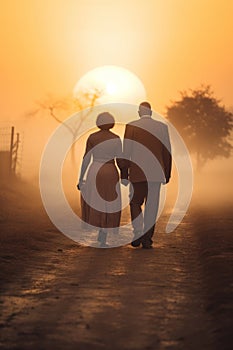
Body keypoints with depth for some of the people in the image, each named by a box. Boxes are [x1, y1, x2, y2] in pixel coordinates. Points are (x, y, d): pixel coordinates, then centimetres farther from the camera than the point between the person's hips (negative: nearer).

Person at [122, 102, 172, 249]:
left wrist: (124, 174, 1)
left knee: (135, 203, 14)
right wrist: (167, 174, 11)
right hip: (156, 173, 1)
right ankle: (147, 239, 8)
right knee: (152, 206, 7)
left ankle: (138, 234, 0)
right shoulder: (162, 127, 3)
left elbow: (126, 152, -3)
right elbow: (167, 152, 4)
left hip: (137, 172, -1)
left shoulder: (131, 126, -2)